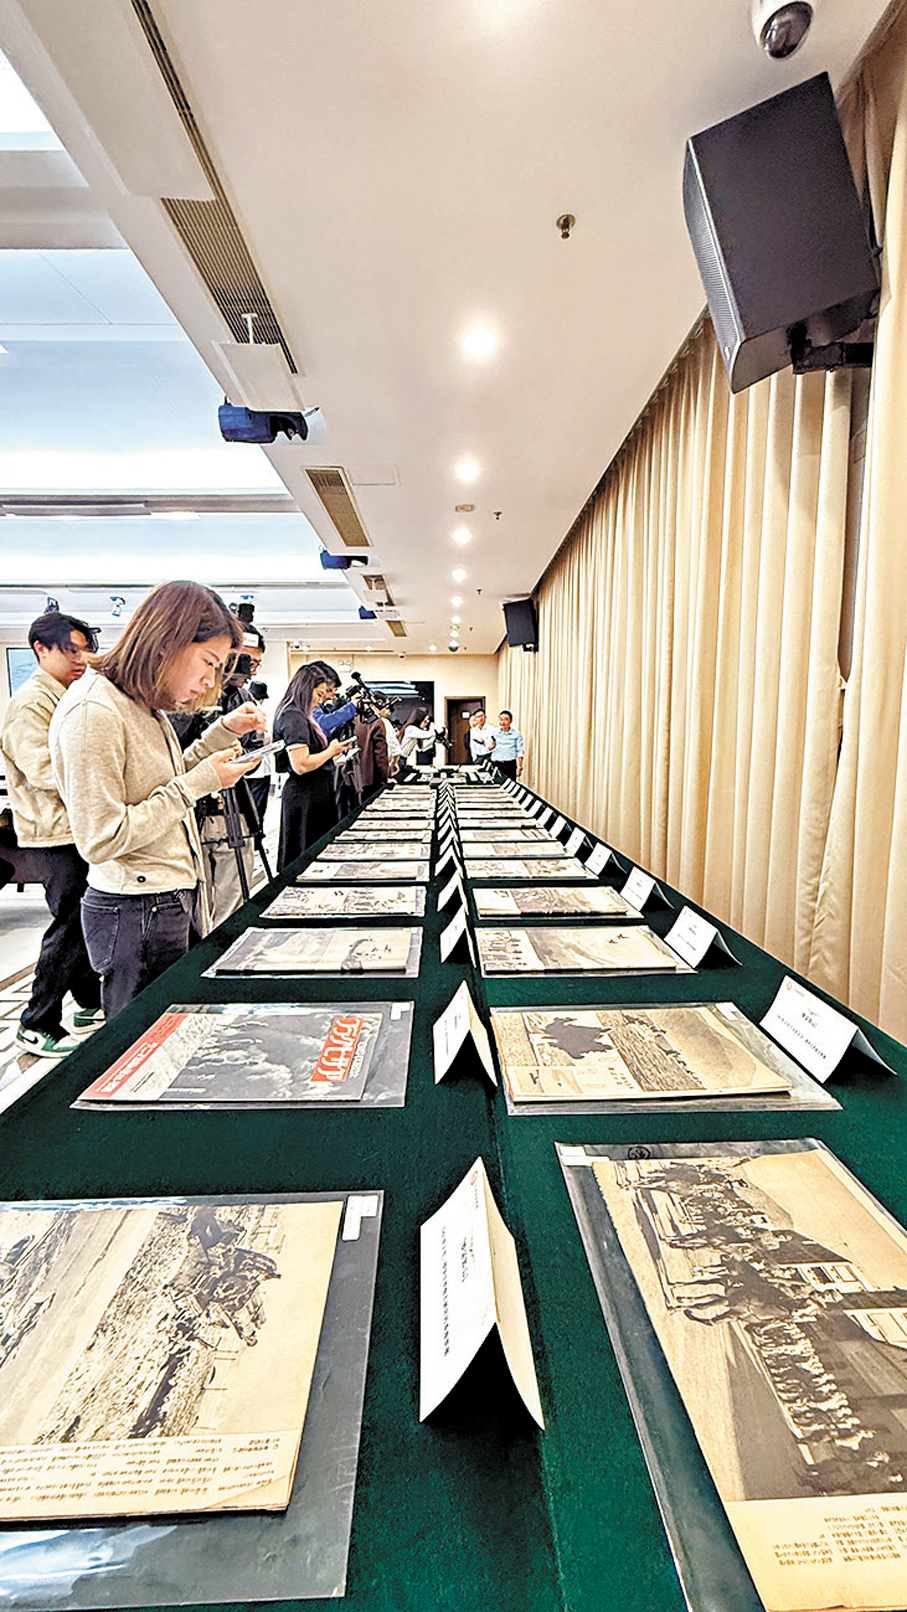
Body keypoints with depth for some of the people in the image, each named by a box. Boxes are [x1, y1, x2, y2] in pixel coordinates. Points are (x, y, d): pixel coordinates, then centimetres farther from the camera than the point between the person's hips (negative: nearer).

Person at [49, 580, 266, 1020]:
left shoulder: (144, 705, 10)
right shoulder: (93, 711, -20)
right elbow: (101, 840, -23)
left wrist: (222, 732, 10)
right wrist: (199, 782, -18)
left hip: (175, 900, 9)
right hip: (137, 915, -9)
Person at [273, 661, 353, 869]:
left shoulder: (303, 716, 16)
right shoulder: (294, 717, -17)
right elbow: (301, 765, -24)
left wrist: (333, 750, 13)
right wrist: (332, 751, -11)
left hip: (316, 796, 11)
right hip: (305, 799, -11)